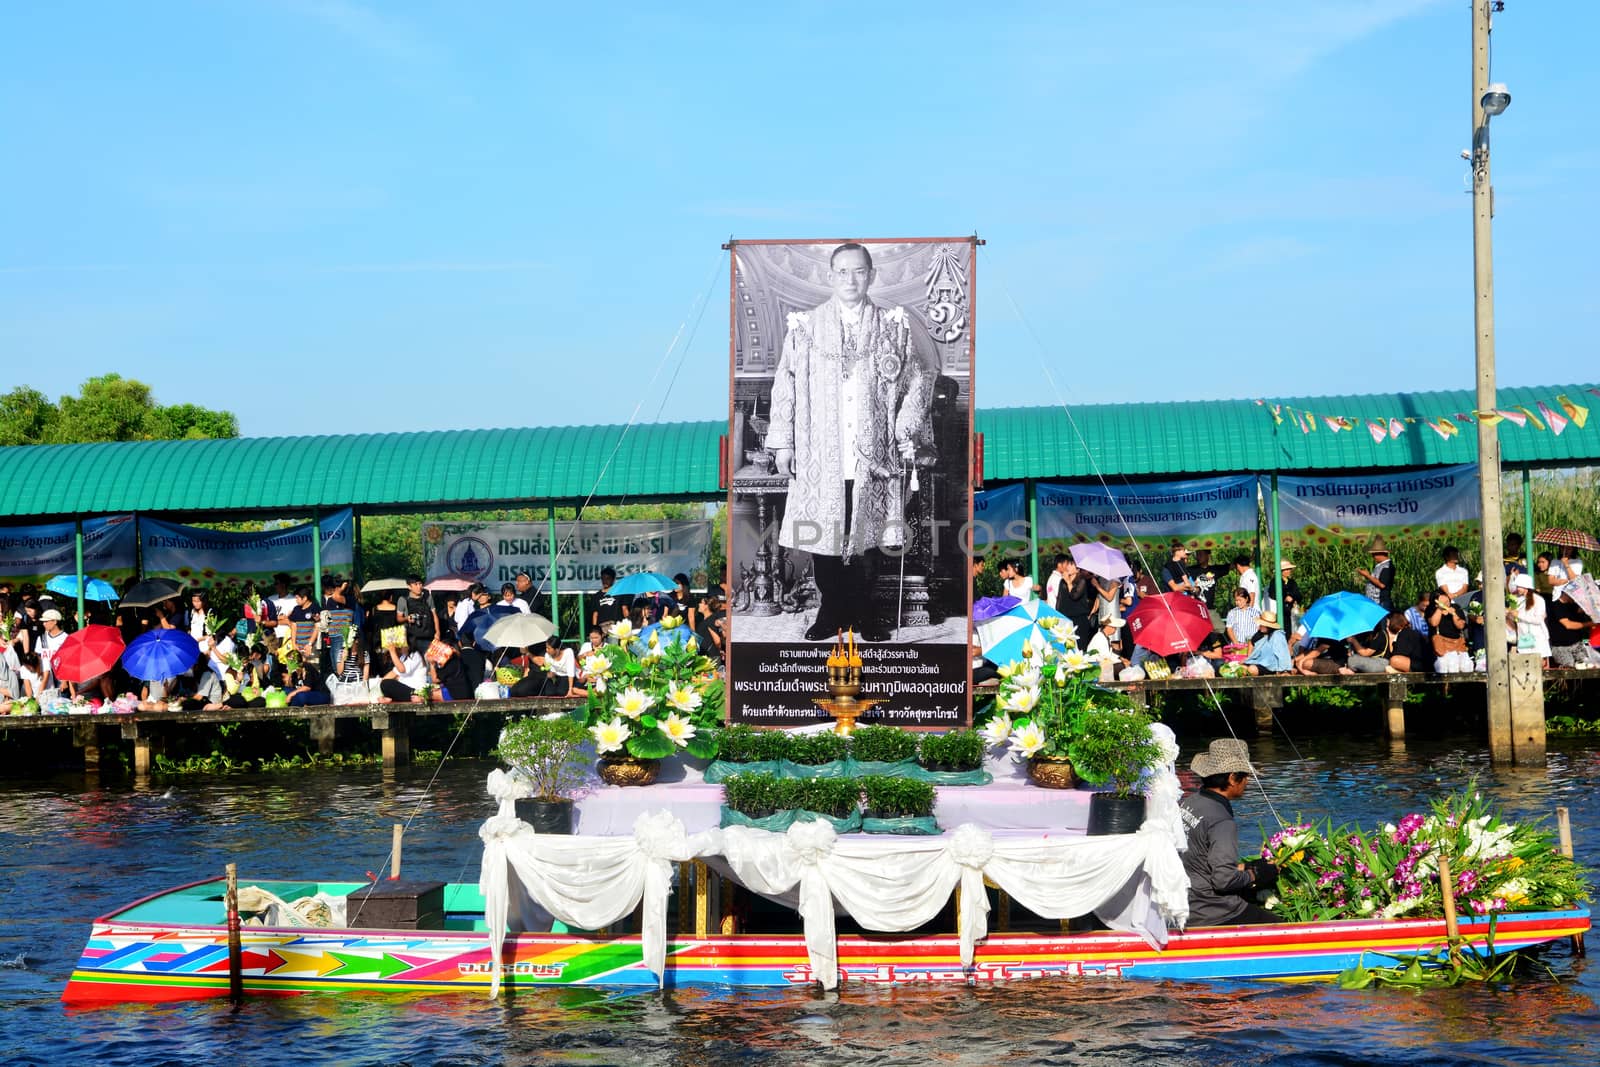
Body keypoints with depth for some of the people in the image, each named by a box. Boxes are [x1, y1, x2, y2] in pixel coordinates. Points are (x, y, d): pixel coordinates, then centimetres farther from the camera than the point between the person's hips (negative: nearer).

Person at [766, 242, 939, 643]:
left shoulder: (895, 326, 5)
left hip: (874, 455, 0)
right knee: (823, 535, 2)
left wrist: (907, 437, -2)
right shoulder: (805, 326, 5)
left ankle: (866, 614, 14)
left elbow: (918, 381, 6)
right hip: (820, 456, 0)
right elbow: (785, 385, 6)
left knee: (869, 535, 3)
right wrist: (783, 441, 2)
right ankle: (831, 613, 13)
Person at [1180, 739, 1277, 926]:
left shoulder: (1185, 803, 5)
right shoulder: (1222, 823, -21)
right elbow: (1224, 879, -25)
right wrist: (1253, 875, -7)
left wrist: (1242, 867, 12)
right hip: (1212, 916, -9)